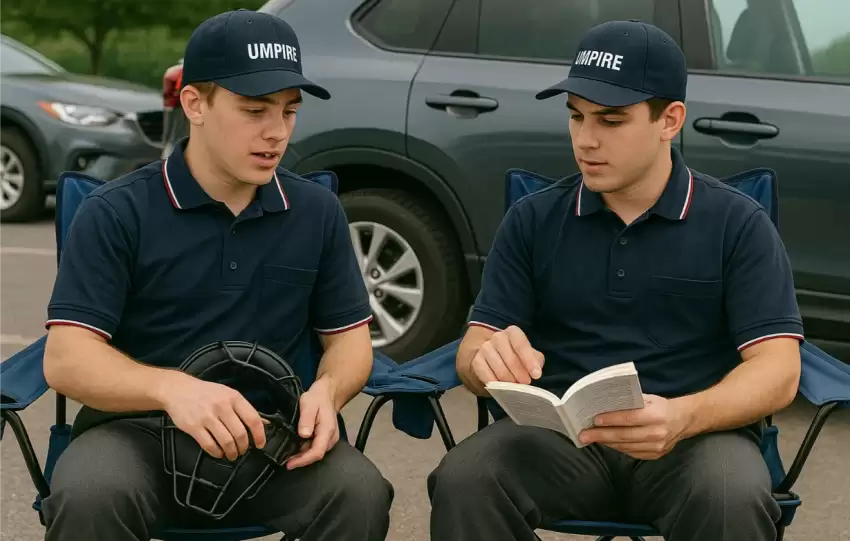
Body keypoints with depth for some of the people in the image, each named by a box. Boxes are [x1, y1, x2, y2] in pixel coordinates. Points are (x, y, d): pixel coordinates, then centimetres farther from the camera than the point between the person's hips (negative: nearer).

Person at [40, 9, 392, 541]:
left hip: (275, 435, 3)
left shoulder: (318, 212, 7)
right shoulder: (115, 213, -4)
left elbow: (348, 336, 12)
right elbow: (68, 358, -11)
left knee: (360, 492, -28)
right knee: (89, 495, -35)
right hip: (140, 428, -2)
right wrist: (171, 388, -32)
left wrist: (326, 391, -14)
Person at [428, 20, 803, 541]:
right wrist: (491, 361, -22)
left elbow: (778, 371, -7)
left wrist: (682, 417, -28)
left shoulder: (739, 223, 1)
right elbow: (474, 347, 6)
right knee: (464, 481, -30)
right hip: (558, 433, 2)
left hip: (698, 435, -1)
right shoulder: (532, 219, 8)